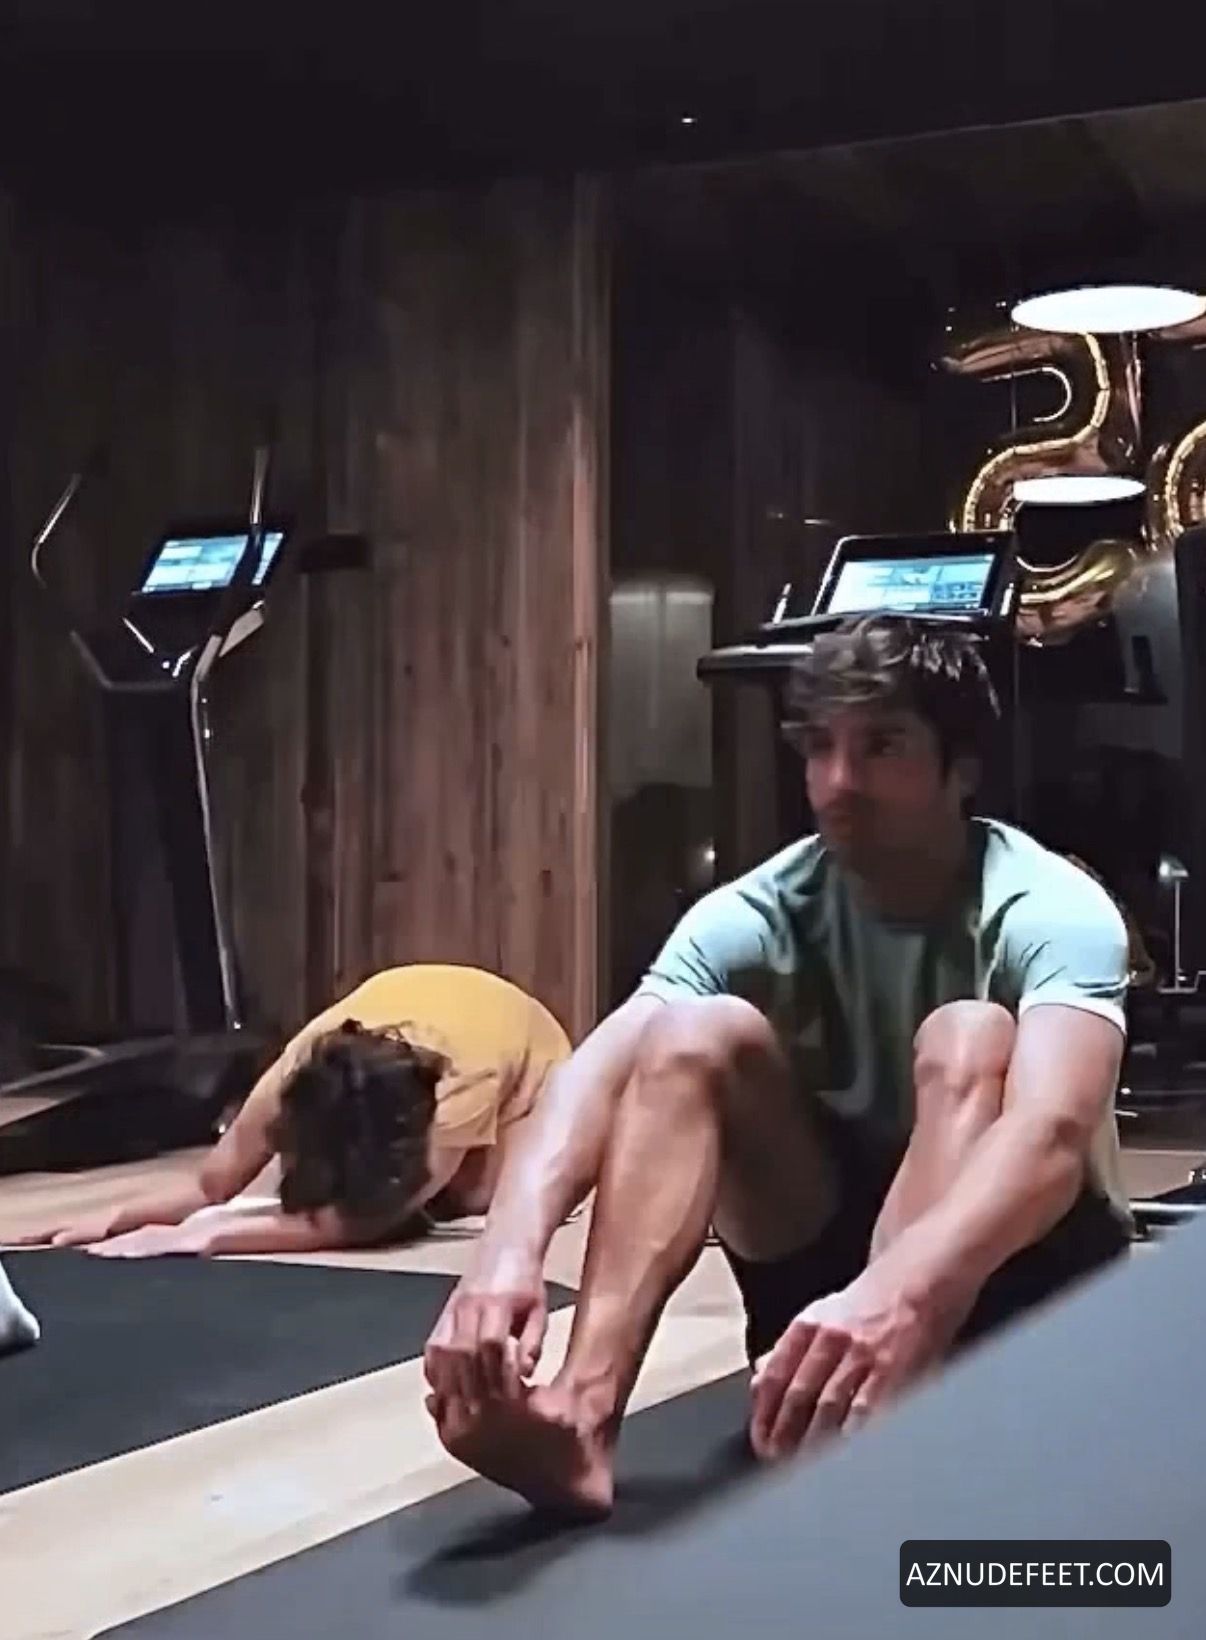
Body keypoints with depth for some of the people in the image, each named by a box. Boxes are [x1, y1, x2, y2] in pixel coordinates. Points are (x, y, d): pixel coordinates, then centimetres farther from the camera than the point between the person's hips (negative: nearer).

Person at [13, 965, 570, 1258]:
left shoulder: (465, 1082, -48)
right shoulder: (308, 1067, -36)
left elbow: (360, 1225, -53)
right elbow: (210, 1185, -30)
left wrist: (204, 1235, -59)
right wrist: (112, 1217, -48)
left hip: (527, 1058, -4)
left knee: (475, 1193, -29)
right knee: (318, 1181, -16)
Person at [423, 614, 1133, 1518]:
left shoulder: (1049, 912, -20)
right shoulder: (761, 913, -11)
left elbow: (1052, 1128, -41)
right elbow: (598, 1072, -28)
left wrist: (901, 1290, -62)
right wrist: (510, 1248, -50)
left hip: (1028, 1273, -3)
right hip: (832, 1252, 3)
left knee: (970, 1040, -33)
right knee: (694, 1033, -23)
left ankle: (860, 1446, -51)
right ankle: (581, 1416, -42)